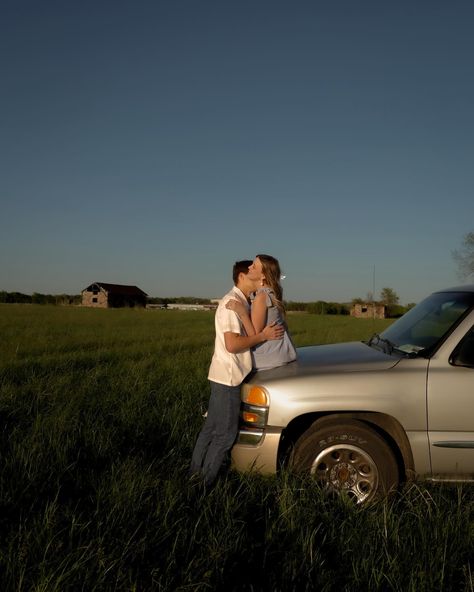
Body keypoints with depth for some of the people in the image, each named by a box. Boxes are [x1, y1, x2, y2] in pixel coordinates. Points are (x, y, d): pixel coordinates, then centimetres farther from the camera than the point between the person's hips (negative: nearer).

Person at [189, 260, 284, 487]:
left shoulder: (240, 302, 14)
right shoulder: (232, 302, -18)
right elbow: (232, 344, -24)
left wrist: (264, 333, 5)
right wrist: (263, 336, -18)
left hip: (224, 376, 10)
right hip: (228, 377, -10)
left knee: (211, 428, 17)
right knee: (226, 434, 0)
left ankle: (195, 474, 28)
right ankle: (205, 483, 12)